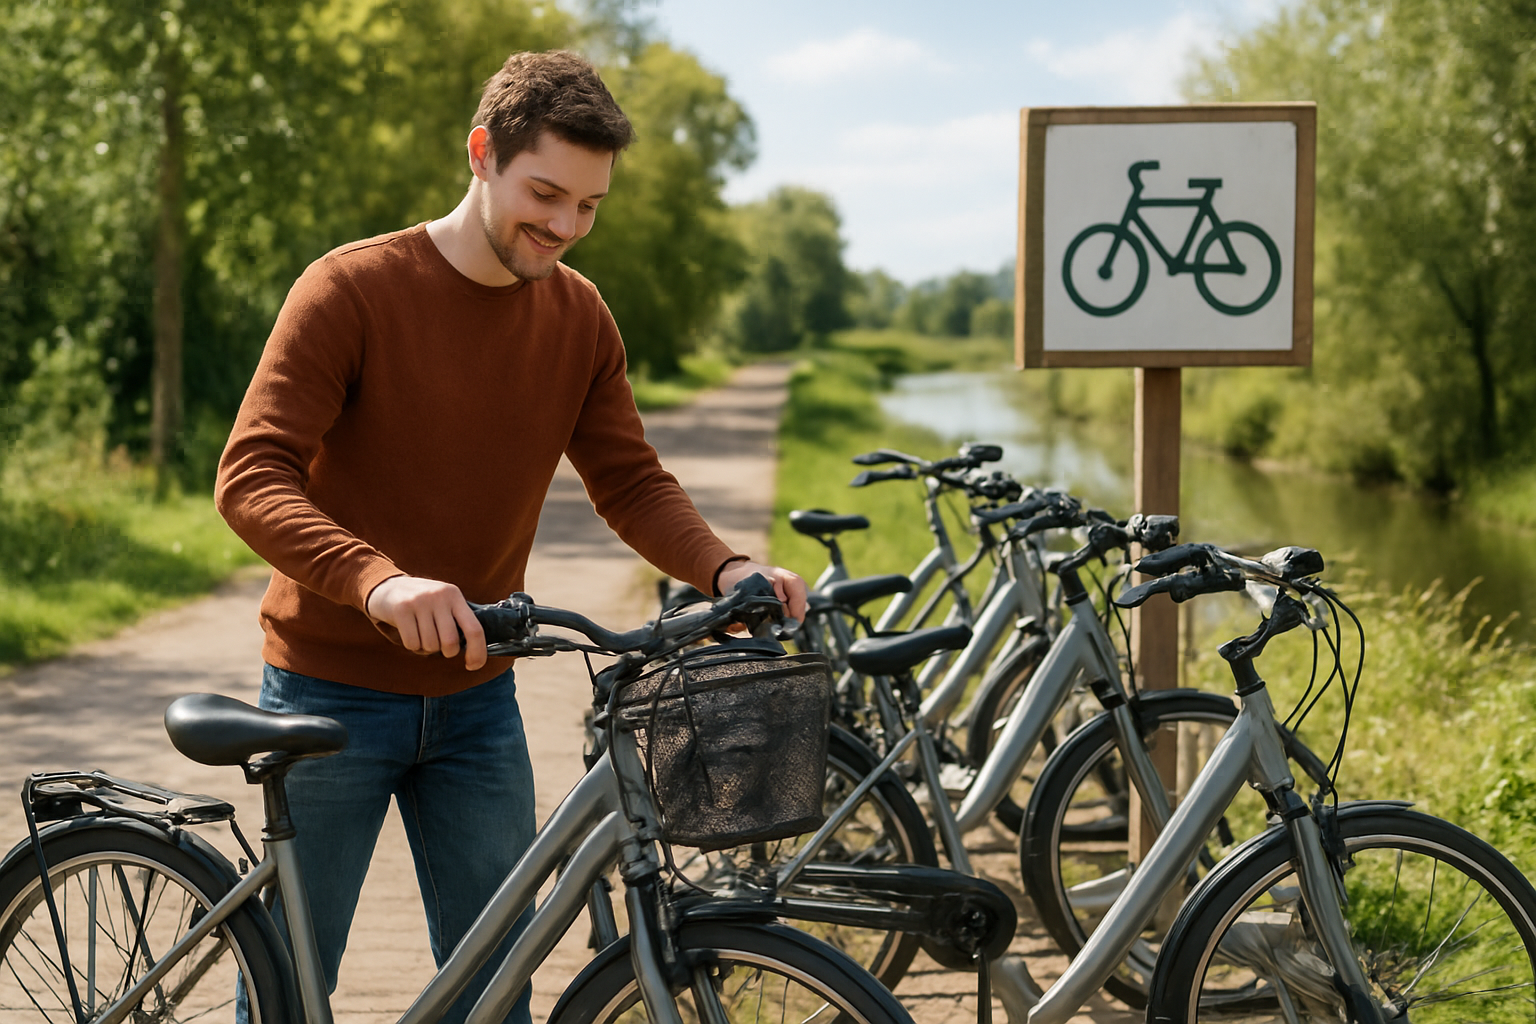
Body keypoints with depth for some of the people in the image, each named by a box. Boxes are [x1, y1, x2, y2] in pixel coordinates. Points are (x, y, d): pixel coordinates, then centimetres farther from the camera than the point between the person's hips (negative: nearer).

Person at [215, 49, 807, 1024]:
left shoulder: (579, 316, 1)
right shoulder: (351, 289, -15)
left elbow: (632, 482, 3)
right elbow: (252, 478, -23)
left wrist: (726, 568, -18)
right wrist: (378, 580, -41)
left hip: (475, 697, 4)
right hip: (333, 693, -4)